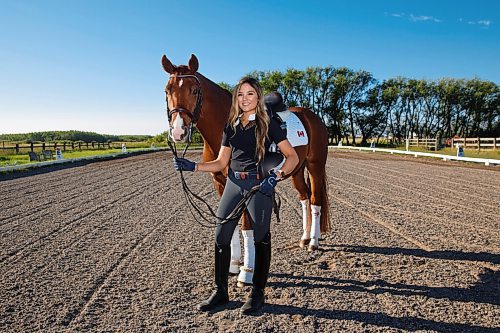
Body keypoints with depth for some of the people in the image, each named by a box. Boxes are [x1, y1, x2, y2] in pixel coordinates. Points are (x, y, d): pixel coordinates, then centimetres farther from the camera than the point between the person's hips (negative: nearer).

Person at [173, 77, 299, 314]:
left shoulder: (268, 125, -3)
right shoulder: (231, 127, 10)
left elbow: (292, 157, -5)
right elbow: (221, 163, 11)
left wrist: (275, 177, -20)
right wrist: (193, 166, 0)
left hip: (260, 186, -5)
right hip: (233, 184, 5)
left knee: (260, 238, 6)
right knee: (221, 237, 5)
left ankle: (258, 293, 22)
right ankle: (220, 291, 22)